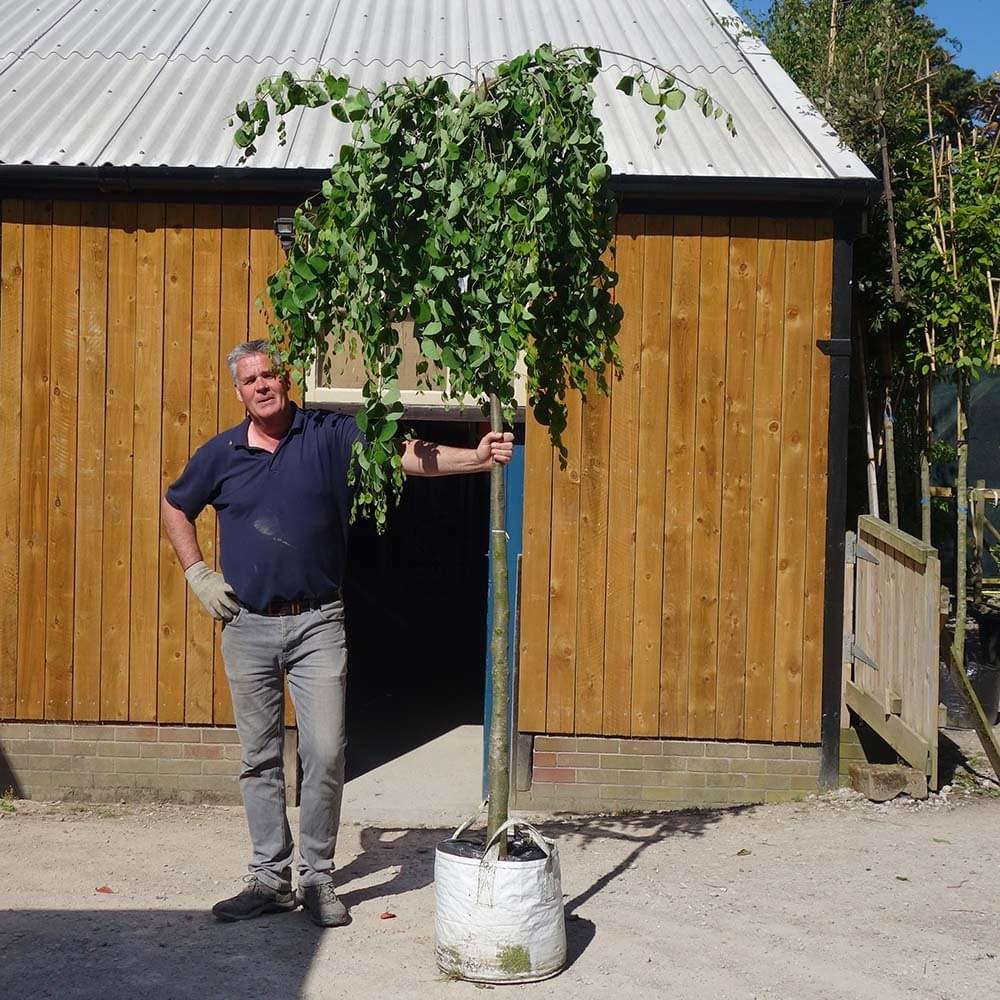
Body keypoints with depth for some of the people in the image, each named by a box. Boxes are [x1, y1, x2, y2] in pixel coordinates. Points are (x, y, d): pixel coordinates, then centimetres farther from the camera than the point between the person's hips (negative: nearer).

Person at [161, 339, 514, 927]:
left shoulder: (330, 435, -4)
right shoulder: (222, 453, 4)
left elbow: (404, 456, -17)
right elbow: (176, 509, 20)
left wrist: (476, 458, -32)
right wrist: (198, 575, 9)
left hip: (317, 624, -2)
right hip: (248, 626, 2)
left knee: (325, 753, -4)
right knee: (259, 758, 8)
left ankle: (318, 878, 10)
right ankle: (271, 877, 18)